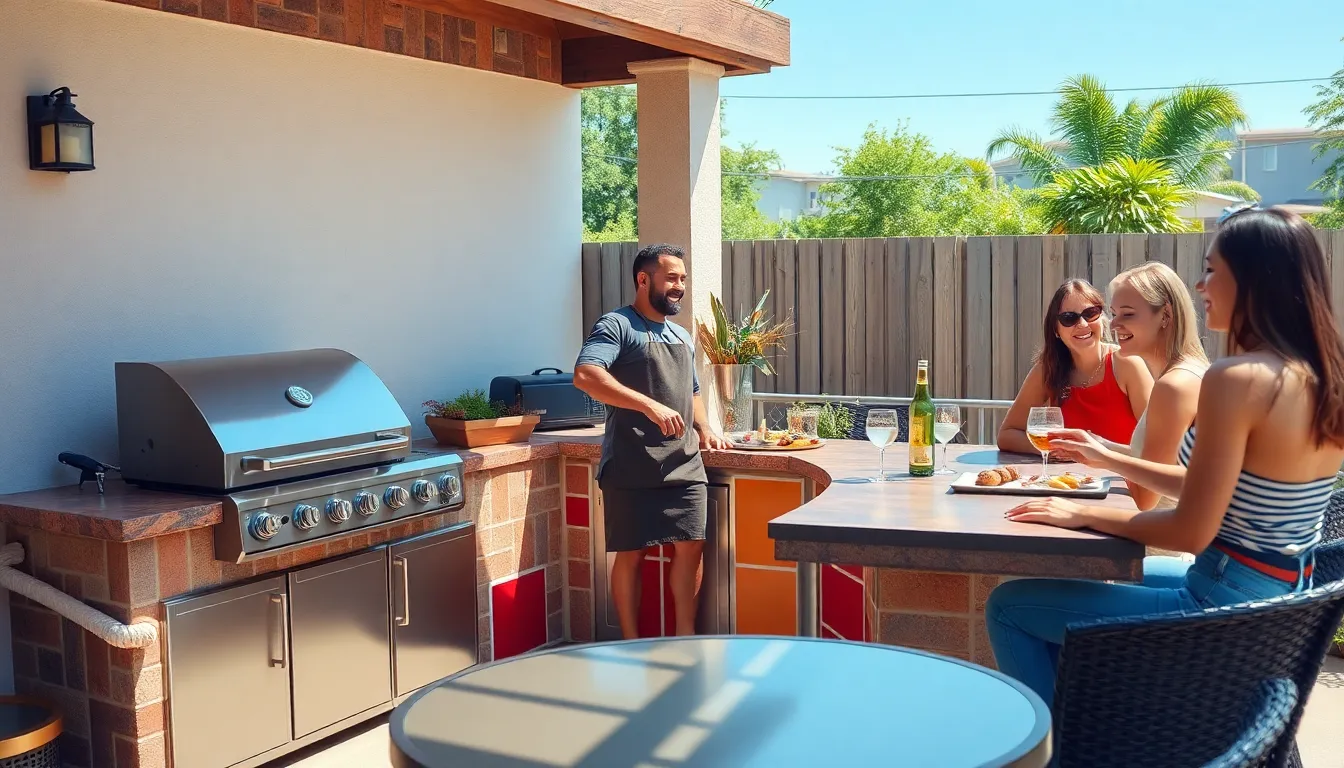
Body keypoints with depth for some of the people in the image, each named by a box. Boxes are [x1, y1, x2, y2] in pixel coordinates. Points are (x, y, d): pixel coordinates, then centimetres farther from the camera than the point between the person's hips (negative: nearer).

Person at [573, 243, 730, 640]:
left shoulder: (682, 337, 19)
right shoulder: (617, 325, -6)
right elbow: (585, 375, -23)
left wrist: (704, 429, 11)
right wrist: (650, 406, -29)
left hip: (684, 466, 6)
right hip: (631, 469, -6)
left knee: (689, 546, 4)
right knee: (631, 554, 3)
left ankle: (686, 637, 18)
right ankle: (632, 646, 16)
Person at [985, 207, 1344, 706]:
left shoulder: (1237, 378, -23)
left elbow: (1192, 531, -22)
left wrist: (1086, 515, -8)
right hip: (1279, 611, 9)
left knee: (1008, 605, 3)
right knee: (1111, 573, 32)